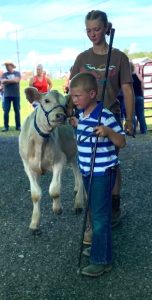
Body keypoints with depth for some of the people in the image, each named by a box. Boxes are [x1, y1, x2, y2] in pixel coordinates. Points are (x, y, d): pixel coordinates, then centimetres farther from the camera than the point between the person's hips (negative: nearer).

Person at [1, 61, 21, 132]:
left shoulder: (17, 73, 4)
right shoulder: (4, 74, 8)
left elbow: (17, 80, -13)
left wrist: (7, 80, -7)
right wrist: (12, 80, -14)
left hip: (16, 95, -1)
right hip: (7, 95, 1)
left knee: (17, 111, 3)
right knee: (6, 111, 0)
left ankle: (18, 126, 10)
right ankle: (6, 126, 6)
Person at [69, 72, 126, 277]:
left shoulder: (105, 116, -21)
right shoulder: (81, 114, 6)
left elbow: (122, 143, -21)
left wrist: (108, 132, -36)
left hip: (103, 173, -9)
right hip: (87, 171, 9)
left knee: (100, 216, -2)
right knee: (95, 212, 21)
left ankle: (102, 260, 10)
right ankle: (99, 247, 38)